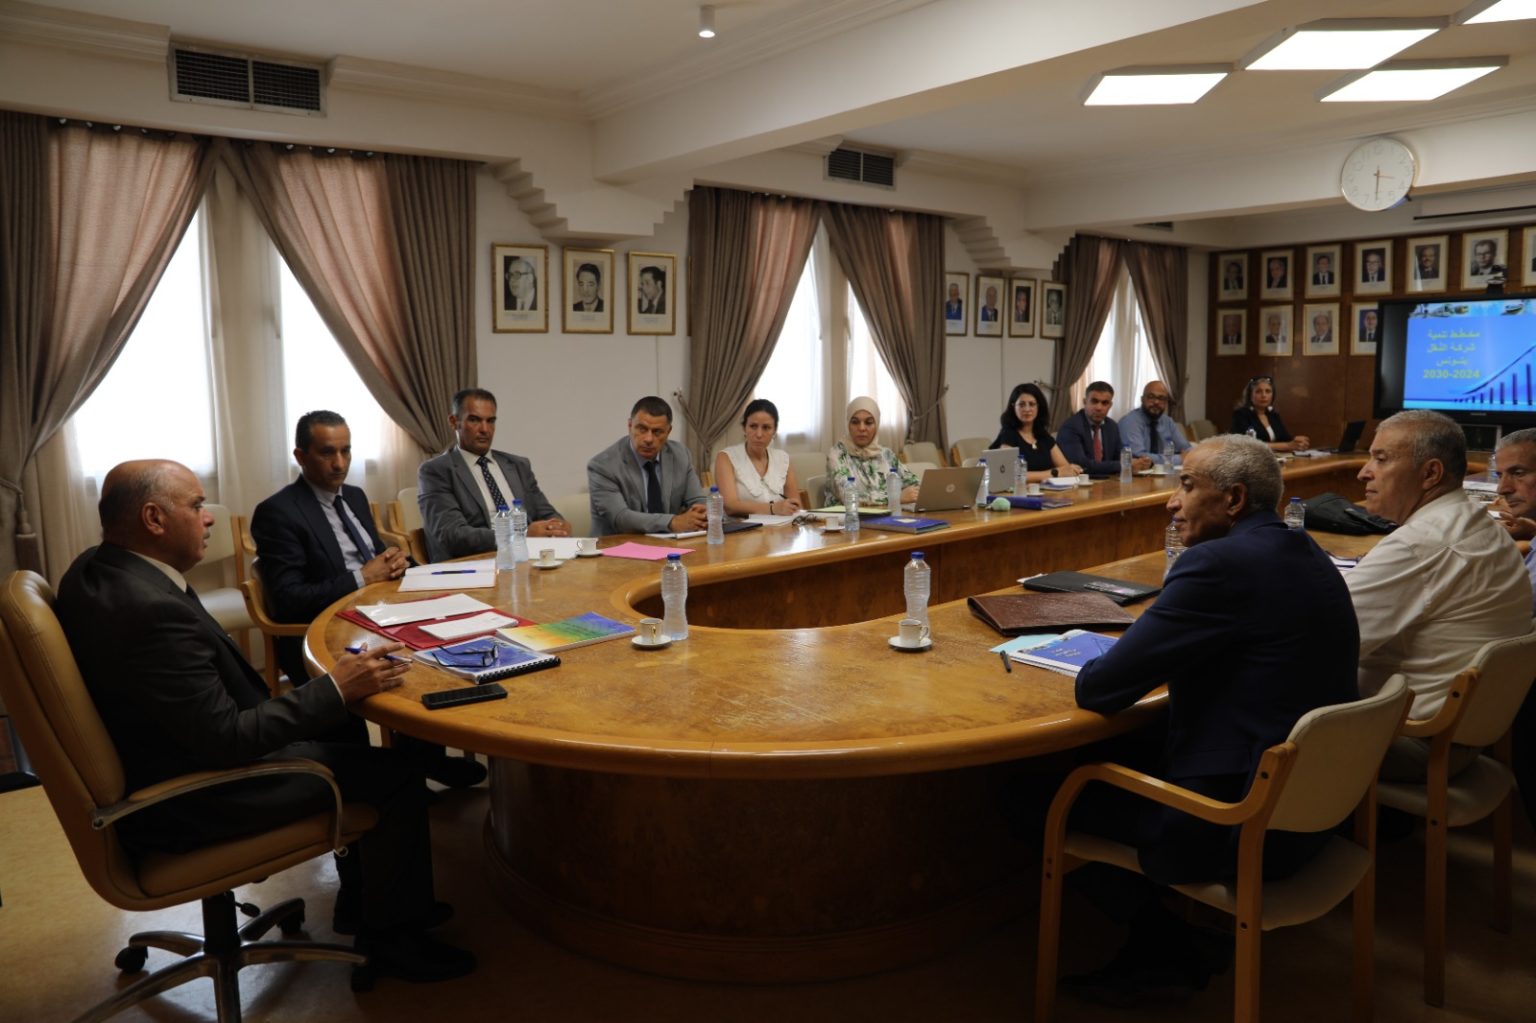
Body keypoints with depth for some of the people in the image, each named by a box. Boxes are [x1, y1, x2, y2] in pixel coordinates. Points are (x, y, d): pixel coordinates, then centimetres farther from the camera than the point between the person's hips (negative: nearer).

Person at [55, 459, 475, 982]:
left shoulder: (92, 571, -2)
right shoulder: (153, 609, -33)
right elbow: (226, 741, -29)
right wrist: (337, 688, -24)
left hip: (171, 753, 10)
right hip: (185, 800, -10)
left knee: (344, 736, 20)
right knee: (396, 774, -5)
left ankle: (361, 898, 31)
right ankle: (393, 932, 17)